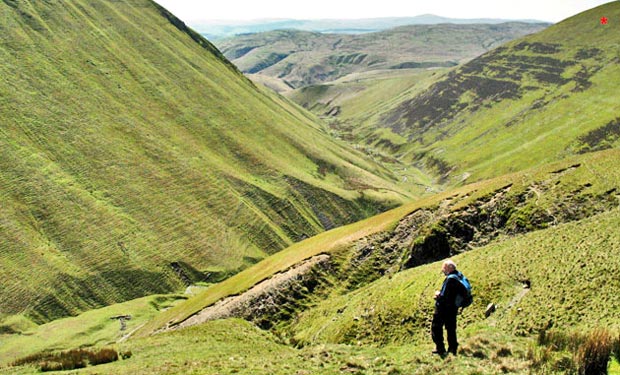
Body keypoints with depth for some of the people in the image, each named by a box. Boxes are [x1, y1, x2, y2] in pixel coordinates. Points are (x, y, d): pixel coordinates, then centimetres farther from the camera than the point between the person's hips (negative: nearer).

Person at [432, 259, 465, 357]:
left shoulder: (450, 279, -25)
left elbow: (444, 297, -28)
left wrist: (438, 295, -8)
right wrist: (440, 295, 6)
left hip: (443, 309, -9)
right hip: (453, 308, 9)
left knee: (436, 328, 4)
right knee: (451, 329, 19)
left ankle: (440, 349, 4)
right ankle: (453, 349, 25)